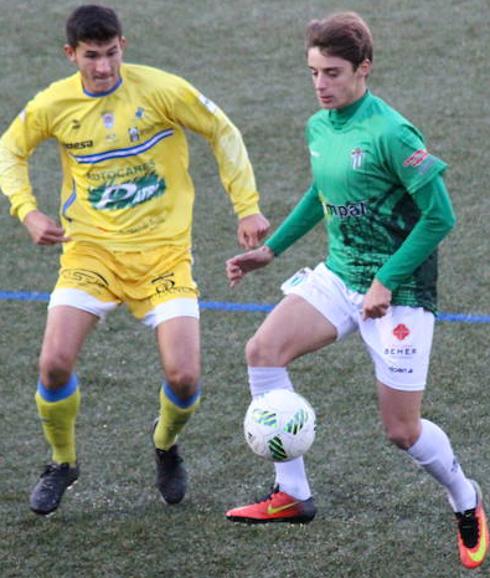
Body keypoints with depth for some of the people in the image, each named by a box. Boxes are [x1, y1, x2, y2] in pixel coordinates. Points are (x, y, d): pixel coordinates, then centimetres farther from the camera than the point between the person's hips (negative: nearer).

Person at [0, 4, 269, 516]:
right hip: (91, 249, 1)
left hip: (163, 251, -1)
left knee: (184, 377, -13)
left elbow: (223, 133, 2)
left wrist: (247, 207, -2)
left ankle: (166, 445, 24)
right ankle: (62, 464, 12)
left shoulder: (161, 89, -11)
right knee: (54, 363, -17)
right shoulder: (53, 105, -5)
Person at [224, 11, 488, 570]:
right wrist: (272, 248, 18)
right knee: (263, 350, -12)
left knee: (401, 430, -3)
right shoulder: (318, 127, 3)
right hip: (339, 274, 7)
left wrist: (387, 282, -20)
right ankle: (292, 495, -2)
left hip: (399, 291, -7)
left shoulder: (390, 134, -21)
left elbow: (439, 216, -19)